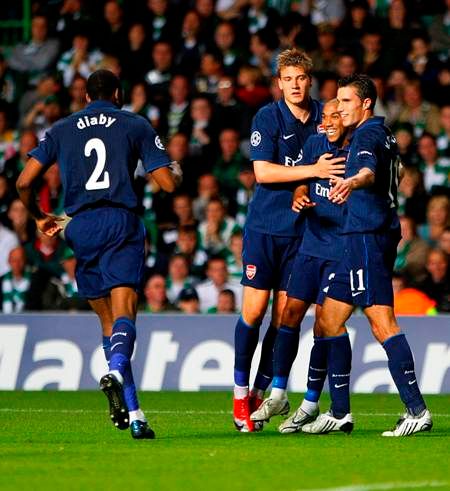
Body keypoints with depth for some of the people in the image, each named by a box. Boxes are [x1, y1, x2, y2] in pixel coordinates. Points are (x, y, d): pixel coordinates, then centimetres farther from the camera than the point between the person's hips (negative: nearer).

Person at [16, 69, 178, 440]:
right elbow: (168, 183, 5)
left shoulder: (61, 129, 16)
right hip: (121, 223, -3)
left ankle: (132, 410, 7)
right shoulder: (136, 125, 10)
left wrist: (39, 218, 28)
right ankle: (116, 371, -45)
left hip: (80, 228, 3)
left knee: (106, 318, 12)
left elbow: (24, 182, 10)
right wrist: (175, 171, 29)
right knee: (124, 311, -13)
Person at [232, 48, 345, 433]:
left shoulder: (325, 116, 4)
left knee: (284, 315, 2)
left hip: (302, 228, 3)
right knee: (254, 310, -4)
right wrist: (312, 170, -23)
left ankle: (261, 393, 13)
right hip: (265, 226, -3)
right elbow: (263, 171, -16)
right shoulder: (268, 117, -7)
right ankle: (240, 391, 11)